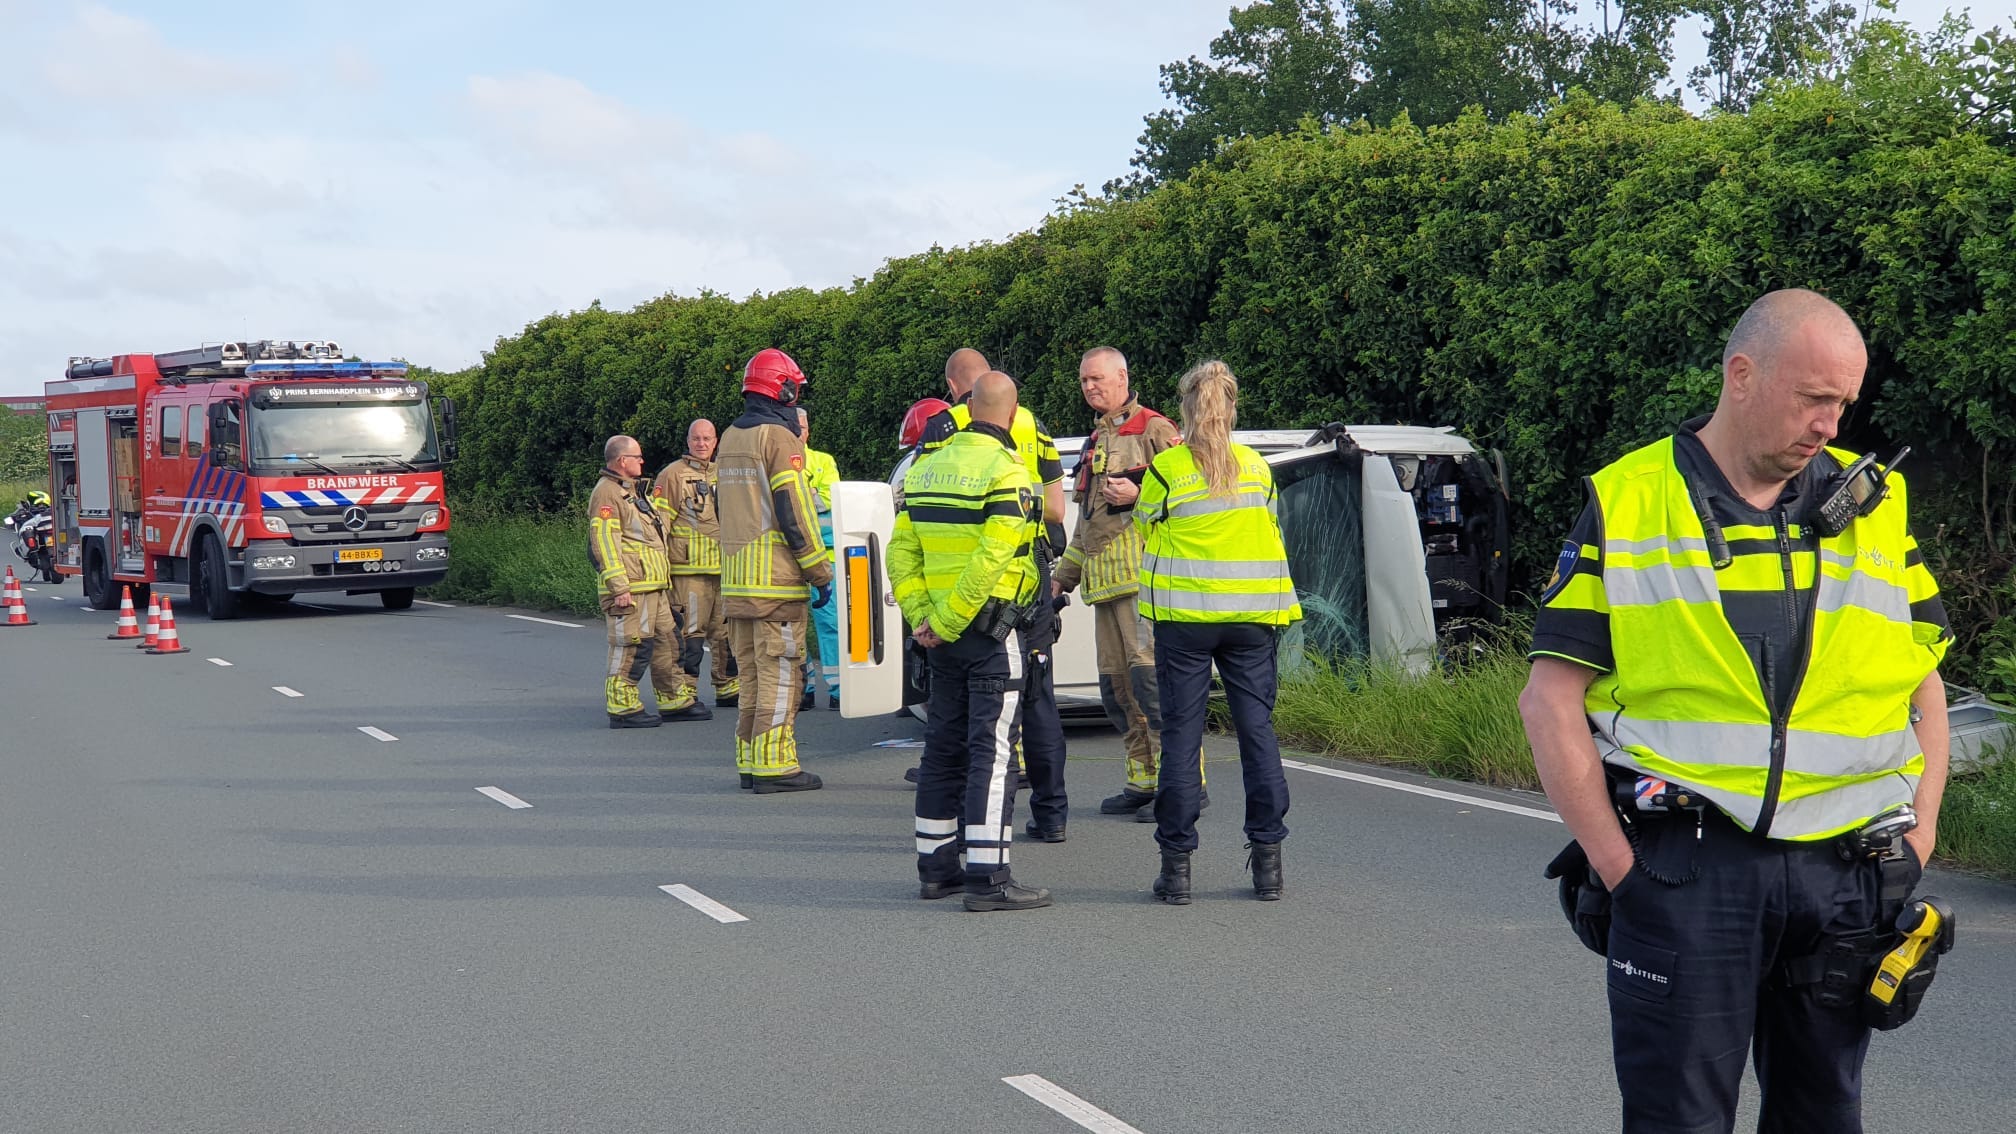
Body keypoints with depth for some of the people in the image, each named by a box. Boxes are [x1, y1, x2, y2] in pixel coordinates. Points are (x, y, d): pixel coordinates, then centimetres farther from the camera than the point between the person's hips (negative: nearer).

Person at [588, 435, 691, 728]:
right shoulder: (607, 493, -11)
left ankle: (674, 702, 21)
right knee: (630, 648, -9)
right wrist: (619, 587, -23)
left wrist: (665, 581, 28)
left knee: (667, 641, 13)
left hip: (654, 587, 10)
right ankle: (622, 709, -4)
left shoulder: (634, 490, 23)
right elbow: (604, 543, -19)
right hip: (630, 589, -10)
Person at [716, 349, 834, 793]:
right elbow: (795, 512, -15)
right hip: (777, 578, -8)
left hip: (736, 579, 8)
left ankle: (749, 761, 16)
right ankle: (774, 765, -6)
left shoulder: (730, 438, 16)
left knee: (751, 673, 13)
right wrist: (822, 572, -10)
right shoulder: (780, 439, -11)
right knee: (778, 673, -6)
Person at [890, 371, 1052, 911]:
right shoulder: (1004, 471, -13)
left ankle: (937, 865, 20)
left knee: (944, 746, 14)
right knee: (991, 750, -7)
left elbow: (902, 552, 7)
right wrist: (946, 622, -15)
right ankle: (988, 877, -9)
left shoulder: (925, 468, 11)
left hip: (945, 635, 7)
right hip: (991, 630, -7)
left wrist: (921, 616, 2)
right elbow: (990, 560, -21)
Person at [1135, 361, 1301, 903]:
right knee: (1258, 731, 7)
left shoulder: (1164, 468, -6)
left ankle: (1177, 863, 3)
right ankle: (1267, 859, 8)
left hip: (1183, 616, -3)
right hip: (1251, 615, 3)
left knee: (1181, 735, 2)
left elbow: (1144, 525, 8)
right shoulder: (1257, 467, 5)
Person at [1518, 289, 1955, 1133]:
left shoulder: (1876, 507, 9)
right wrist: (1612, 861, -8)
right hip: (1682, 867, -3)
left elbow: (1924, 685, 15)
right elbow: (1551, 699, -1)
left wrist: (1918, 840, 3)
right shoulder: (1625, 504, 0)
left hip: (1845, 874, 3)